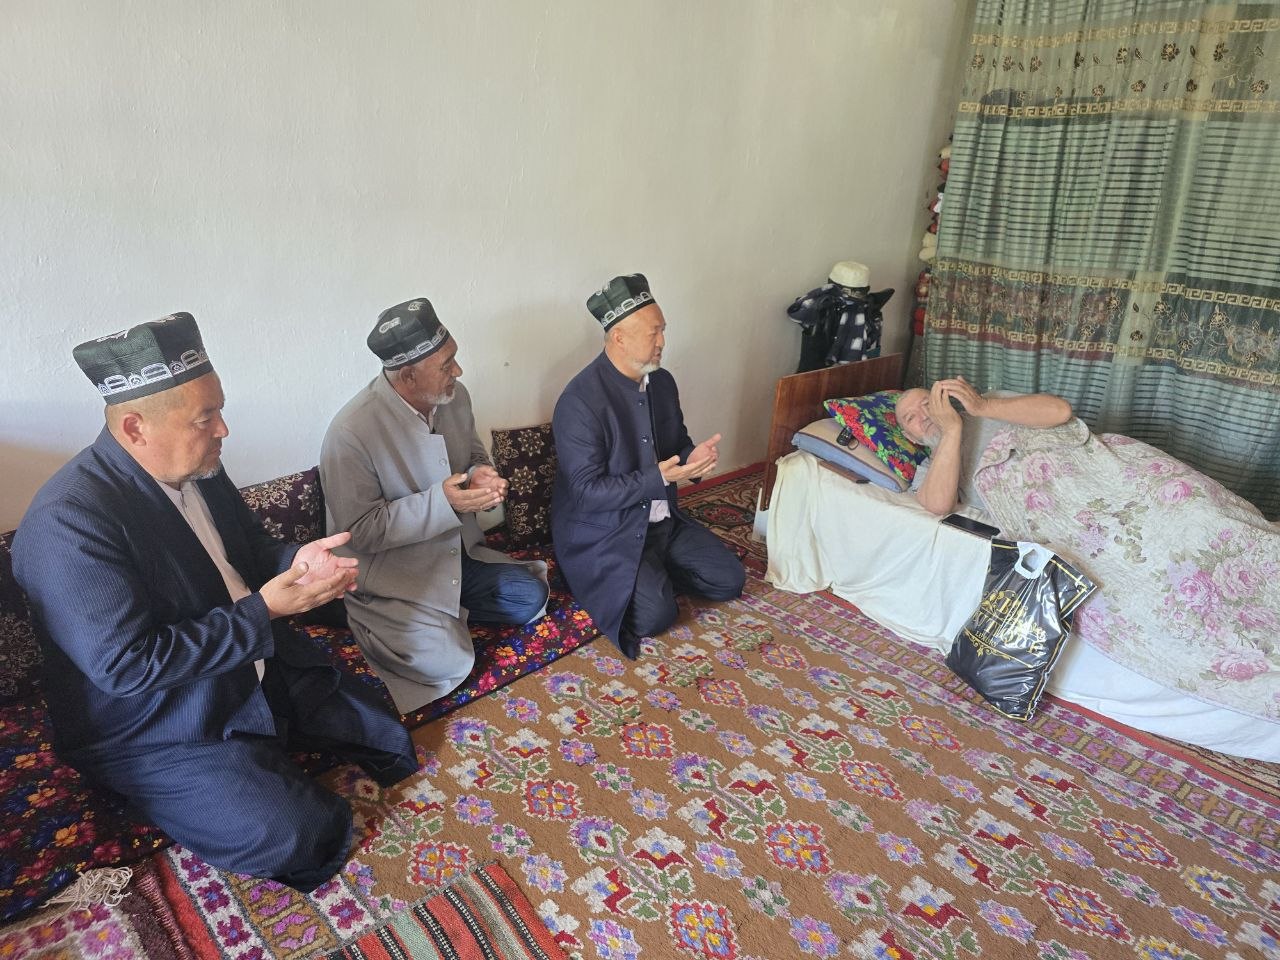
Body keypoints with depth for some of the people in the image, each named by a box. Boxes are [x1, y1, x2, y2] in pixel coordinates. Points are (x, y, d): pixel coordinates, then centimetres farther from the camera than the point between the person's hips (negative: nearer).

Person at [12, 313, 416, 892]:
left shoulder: (199, 470, -3)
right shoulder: (68, 523, -27)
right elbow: (126, 668, -28)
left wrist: (298, 561, -10)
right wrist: (263, 610, -27)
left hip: (260, 668, 8)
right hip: (156, 729, -7)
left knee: (394, 738, 8)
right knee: (298, 835, -23)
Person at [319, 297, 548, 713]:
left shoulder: (454, 397, -8)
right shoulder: (350, 432, -27)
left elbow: (474, 453, 12)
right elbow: (358, 531, -22)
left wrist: (482, 475, -15)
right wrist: (441, 503, -32)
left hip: (455, 552, 7)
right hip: (391, 573, -6)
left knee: (530, 598, 0)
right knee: (449, 663, -15)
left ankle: (445, 610, 13)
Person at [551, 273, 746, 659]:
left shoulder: (663, 382, 1)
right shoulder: (580, 401, -23)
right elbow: (588, 492, -23)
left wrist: (693, 458, -11)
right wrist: (659, 479, -30)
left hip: (663, 520, 7)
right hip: (605, 533, -7)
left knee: (730, 580, 1)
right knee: (654, 615, -22)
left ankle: (654, 573, 15)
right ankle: (610, 579, 7)